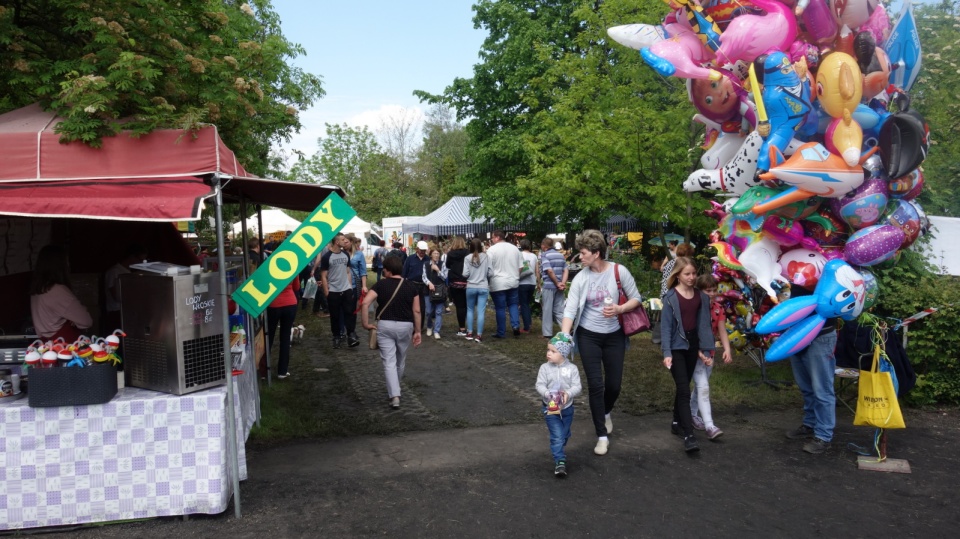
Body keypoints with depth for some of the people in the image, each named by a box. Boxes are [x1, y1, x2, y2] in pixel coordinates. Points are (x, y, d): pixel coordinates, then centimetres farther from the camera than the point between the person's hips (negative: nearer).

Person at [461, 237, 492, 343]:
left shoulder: (468, 258, -7)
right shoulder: (486, 257, -6)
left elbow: (465, 274, -9)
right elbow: (490, 273, -5)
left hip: (471, 287, 1)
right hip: (483, 287, 0)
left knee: (470, 310, 16)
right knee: (481, 312, 2)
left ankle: (470, 333, 19)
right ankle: (479, 335, 3)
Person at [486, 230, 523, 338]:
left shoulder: (491, 250, -9)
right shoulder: (515, 248, 6)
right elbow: (521, 267, 9)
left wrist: (488, 282, 3)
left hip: (498, 284, -4)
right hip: (513, 282, 4)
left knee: (500, 308, 3)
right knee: (513, 304, 17)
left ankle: (501, 332, 9)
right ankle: (516, 325, 0)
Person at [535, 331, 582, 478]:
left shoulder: (572, 368, -9)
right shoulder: (545, 368, -10)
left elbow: (577, 386, -11)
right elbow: (540, 385, -11)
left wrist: (569, 393, -30)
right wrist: (547, 394, -29)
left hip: (567, 408, 2)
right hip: (550, 408, -2)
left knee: (565, 435, 20)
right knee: (557, 436, -10)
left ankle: (558, 452, 46)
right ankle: (560, 461, -6)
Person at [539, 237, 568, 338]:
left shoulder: (544, 255, -7)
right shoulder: (561, 255, 13)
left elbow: (549, 270, -18)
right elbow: (566, 270, 5)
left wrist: (557, 283, -10)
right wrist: (563, 283, -5)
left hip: (548, 286, -6)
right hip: (558, 286, 6)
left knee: (547, 310, 2)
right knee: (559, 310, 10)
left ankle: (547, 333, 6)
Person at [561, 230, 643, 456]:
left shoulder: (619, 271, -12)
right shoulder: (580, 278, -10)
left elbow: (636, 299, -3)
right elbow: (570, 310, -14)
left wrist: (620, 309, -22)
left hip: (614, 335, 1)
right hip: (588, 336, 0)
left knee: (614, 384, 9)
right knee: (595, 385, -3)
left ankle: (605, 413, 45)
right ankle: (602, 436, 11)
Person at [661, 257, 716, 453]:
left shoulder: (701, 296, 5)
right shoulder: (671, 297, -8)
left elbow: (704, 324, 8)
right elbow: (666, 326, -9)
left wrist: (705, 350, 5)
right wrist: (666, 352, -15)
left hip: (692, 345, 5)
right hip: (677, 347, -5)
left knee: (683, 387, 15)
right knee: (684, 390, -10)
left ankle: (677, 423, 30)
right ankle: (688, 435, -12)